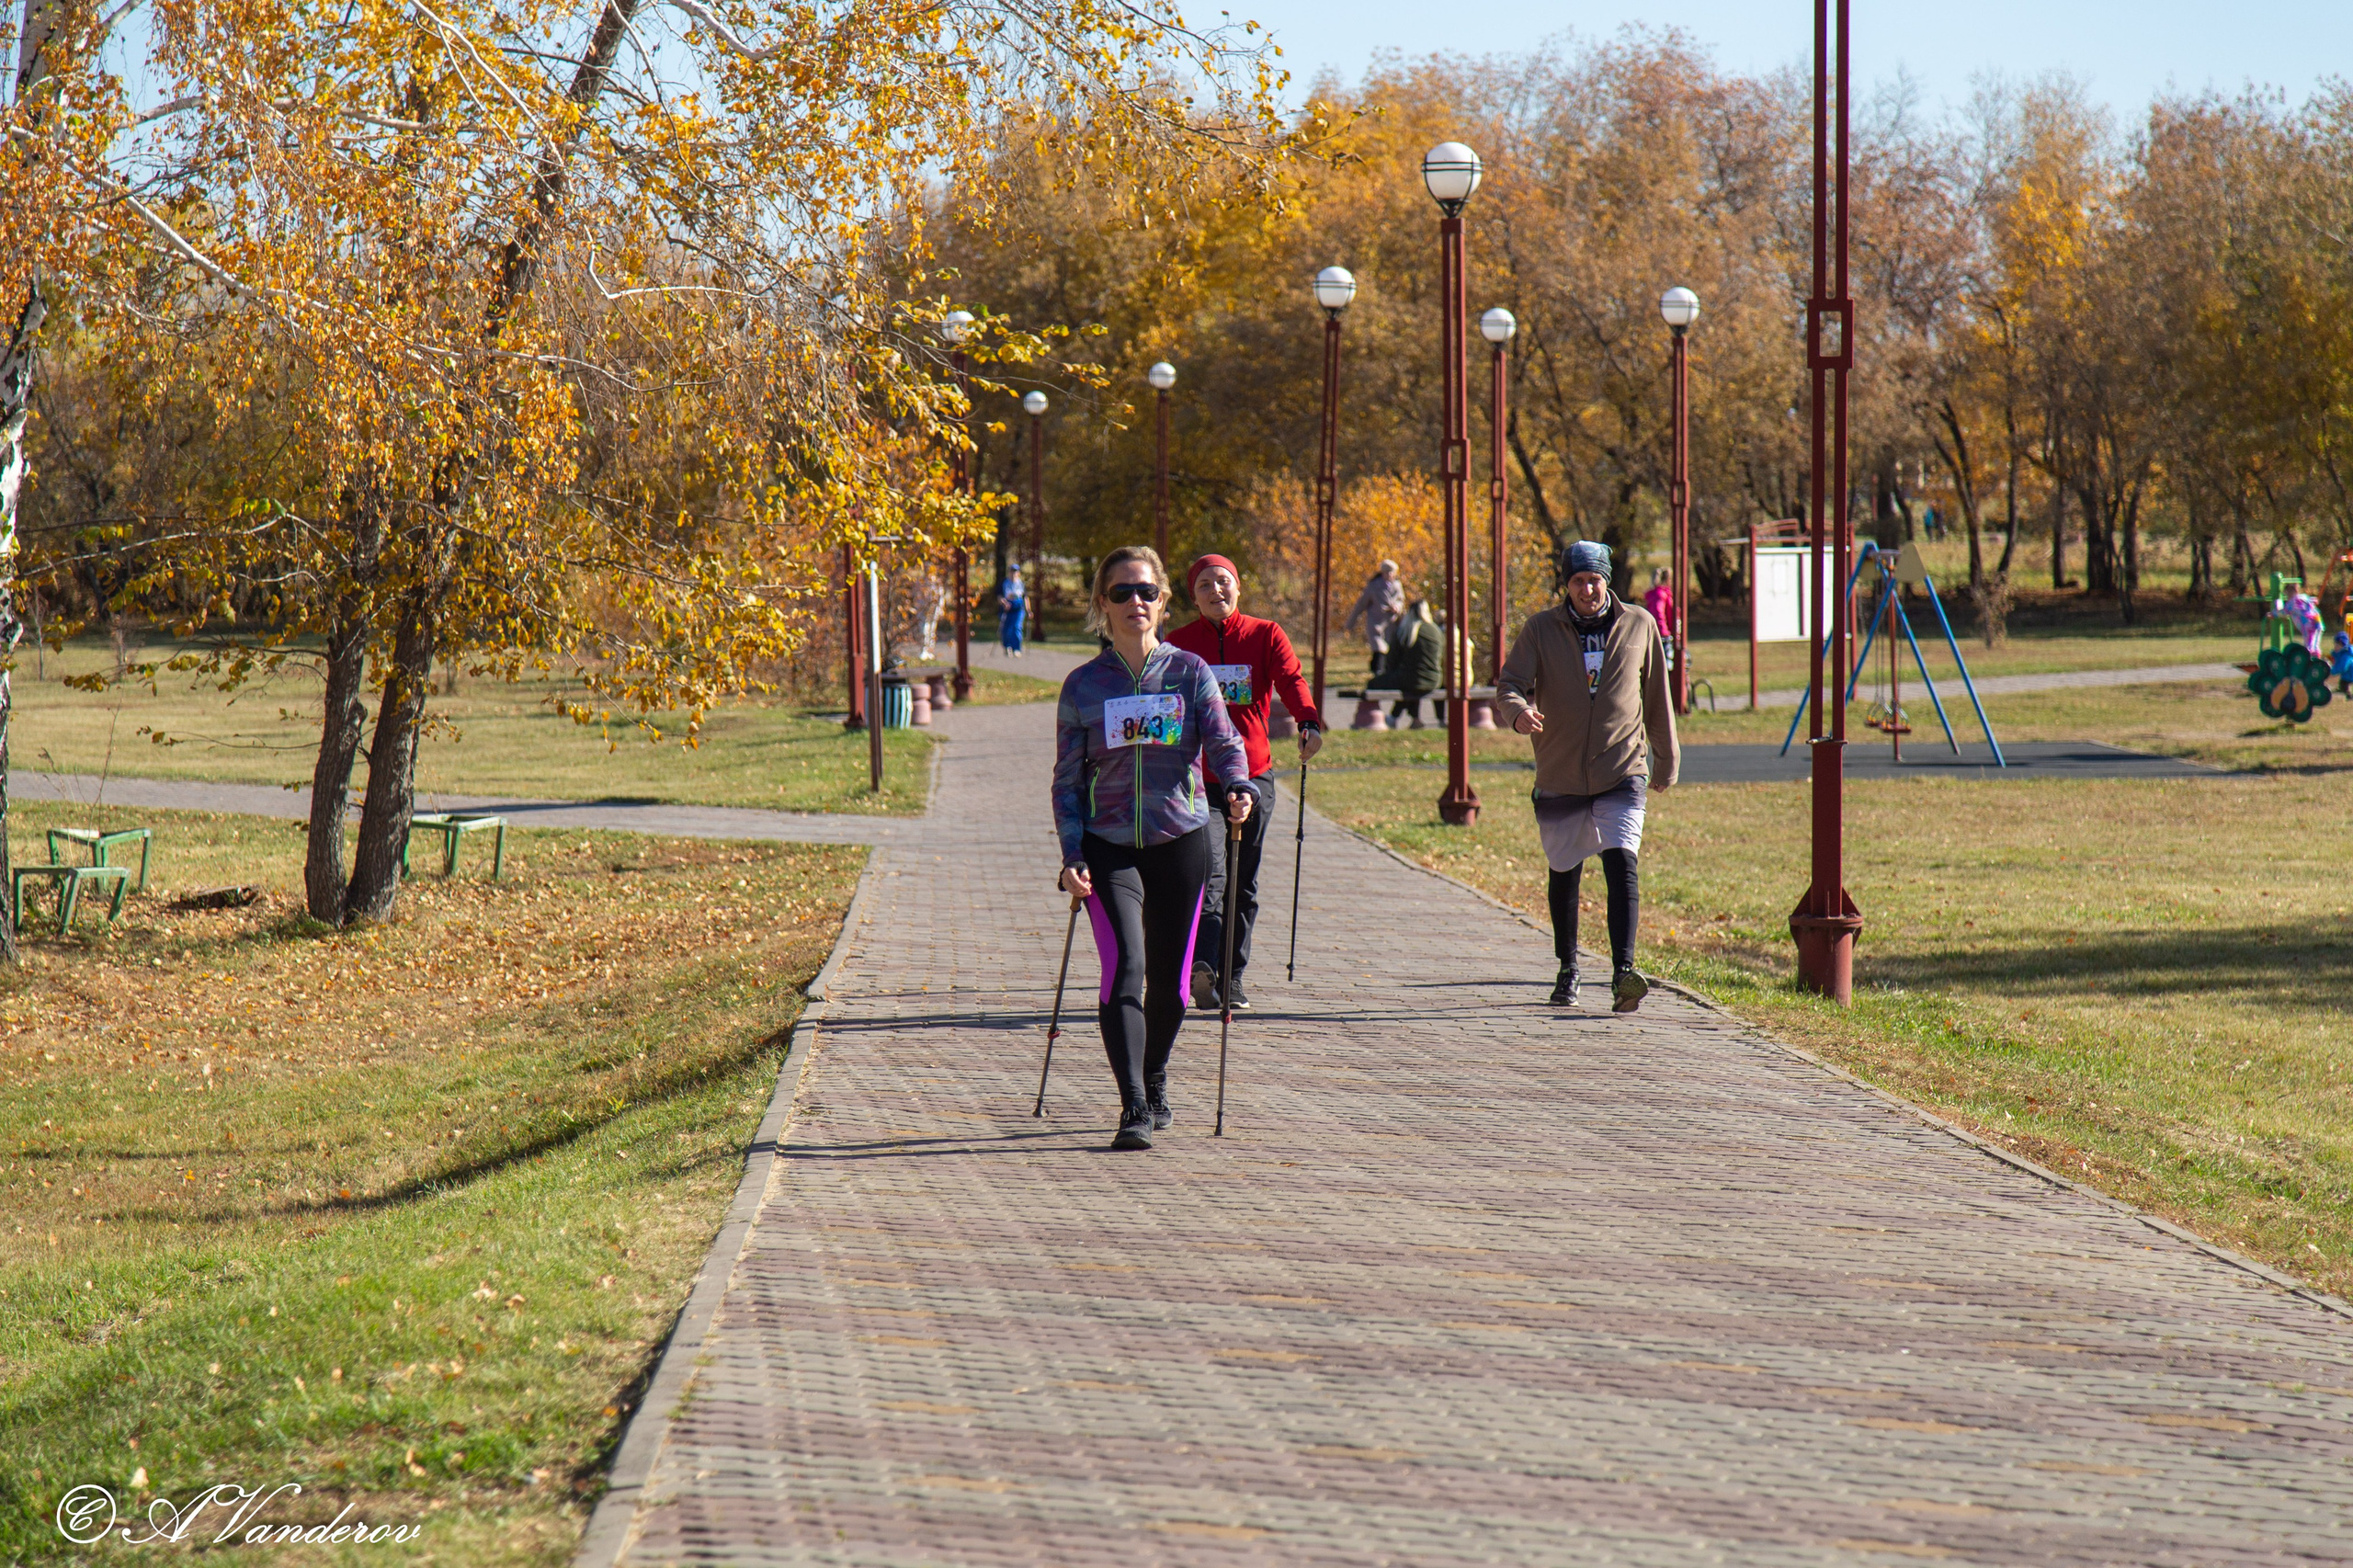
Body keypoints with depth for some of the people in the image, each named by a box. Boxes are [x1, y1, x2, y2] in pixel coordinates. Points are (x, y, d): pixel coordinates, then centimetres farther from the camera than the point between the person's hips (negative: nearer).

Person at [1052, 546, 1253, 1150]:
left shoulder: (1189, 672, 3)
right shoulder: (1083, 685, 4)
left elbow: (1224, 742, -6)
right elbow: (1068, 780, 5)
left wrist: (1237, 788, -29)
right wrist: (1072, 857, -7)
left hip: (1180, 839, 1)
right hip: (1109, 845, -1)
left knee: (1169, 977, 8)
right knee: (1125, 966, -18)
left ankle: (1154, 1082, 34)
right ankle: (1134, 1108, -22)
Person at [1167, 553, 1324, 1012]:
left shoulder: (1265, 635, 6)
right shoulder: (1179, 643, 6)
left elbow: (1291, 680, -9)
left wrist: (1309, 722, -29)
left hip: (1253, 774, 2)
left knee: (1243, 883, 9)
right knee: (1209, 871, -19)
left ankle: (1231, 978, 19)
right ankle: (1203, 970, -29)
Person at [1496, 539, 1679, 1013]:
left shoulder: (1639, 626, 4)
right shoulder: (1541, 629, 0)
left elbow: (1657, 699, 13)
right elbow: (1510, 682, -7)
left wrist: (1665, 761, 17)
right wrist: (1518, 711, -31)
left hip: (1622, 775, -1)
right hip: (1559, 776, 1)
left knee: (1622, 864, -18)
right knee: (1563, 874, 13)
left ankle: (1623, 970, -25)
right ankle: (1567, 970, 30)